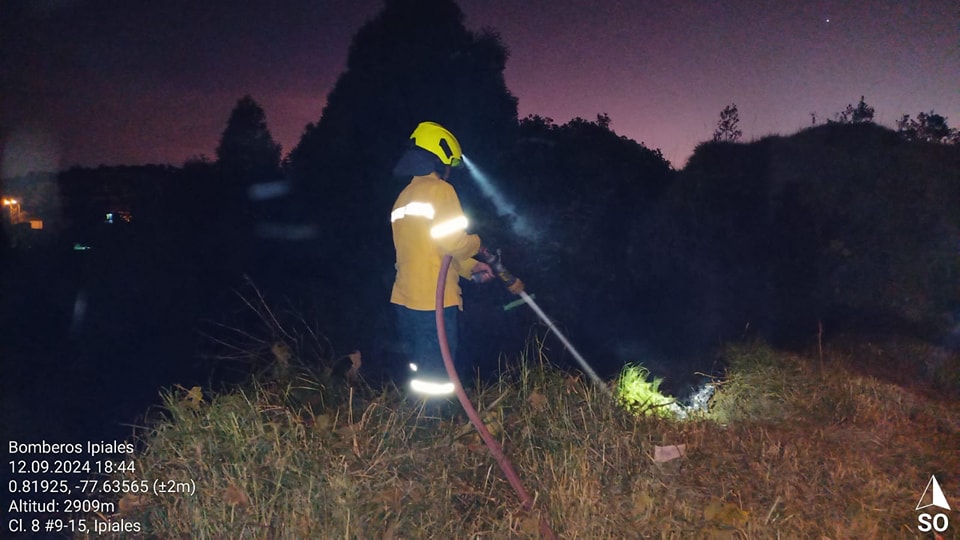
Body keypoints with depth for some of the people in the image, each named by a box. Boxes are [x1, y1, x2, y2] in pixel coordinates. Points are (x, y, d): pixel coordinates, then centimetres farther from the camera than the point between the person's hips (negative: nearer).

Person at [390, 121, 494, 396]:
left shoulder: (404, 196, 18)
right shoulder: (440, 190, -10)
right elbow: (452, 241, -19)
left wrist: (471, 268, 20)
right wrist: (476, 242, 3)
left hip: (405, 298, 9)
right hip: (433, 300, -9)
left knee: (417, 371, 17)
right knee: (435, 381, -2)